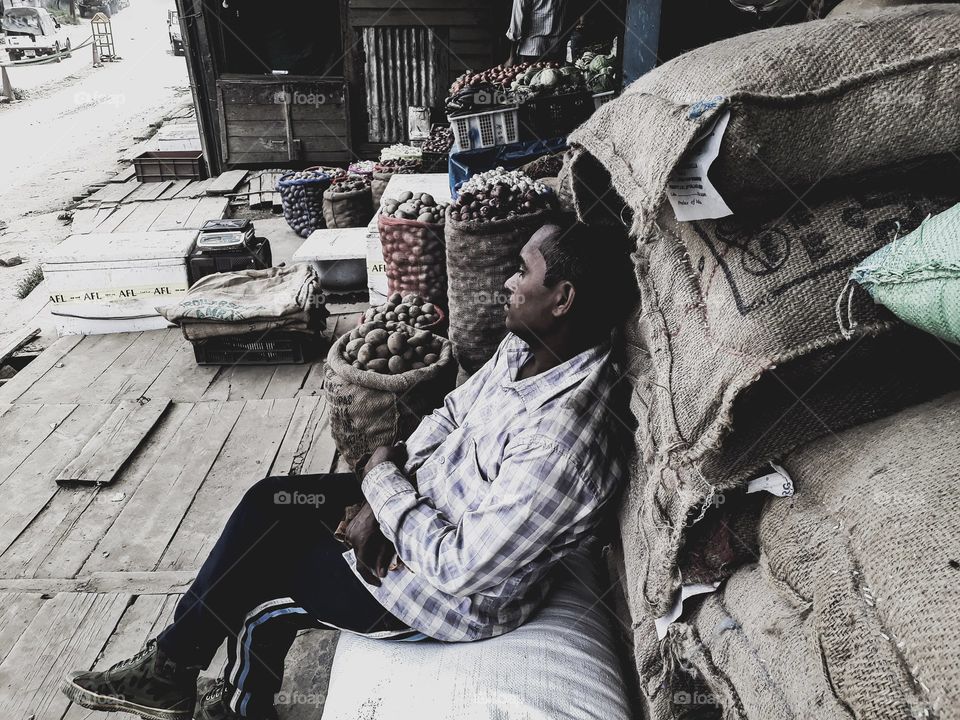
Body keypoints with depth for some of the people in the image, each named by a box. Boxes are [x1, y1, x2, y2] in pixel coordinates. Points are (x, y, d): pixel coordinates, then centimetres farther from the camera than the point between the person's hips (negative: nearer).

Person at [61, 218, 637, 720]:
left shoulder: (564, 441, -36)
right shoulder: (526, 347, -7)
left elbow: (461, 567, -32)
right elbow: (451, 415, 5)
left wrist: (384, 484, -17)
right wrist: (380, 503, -8)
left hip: (463, 594, -8)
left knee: (260, 596, 0)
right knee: (270, 502, 5)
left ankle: (174, 669, 34)